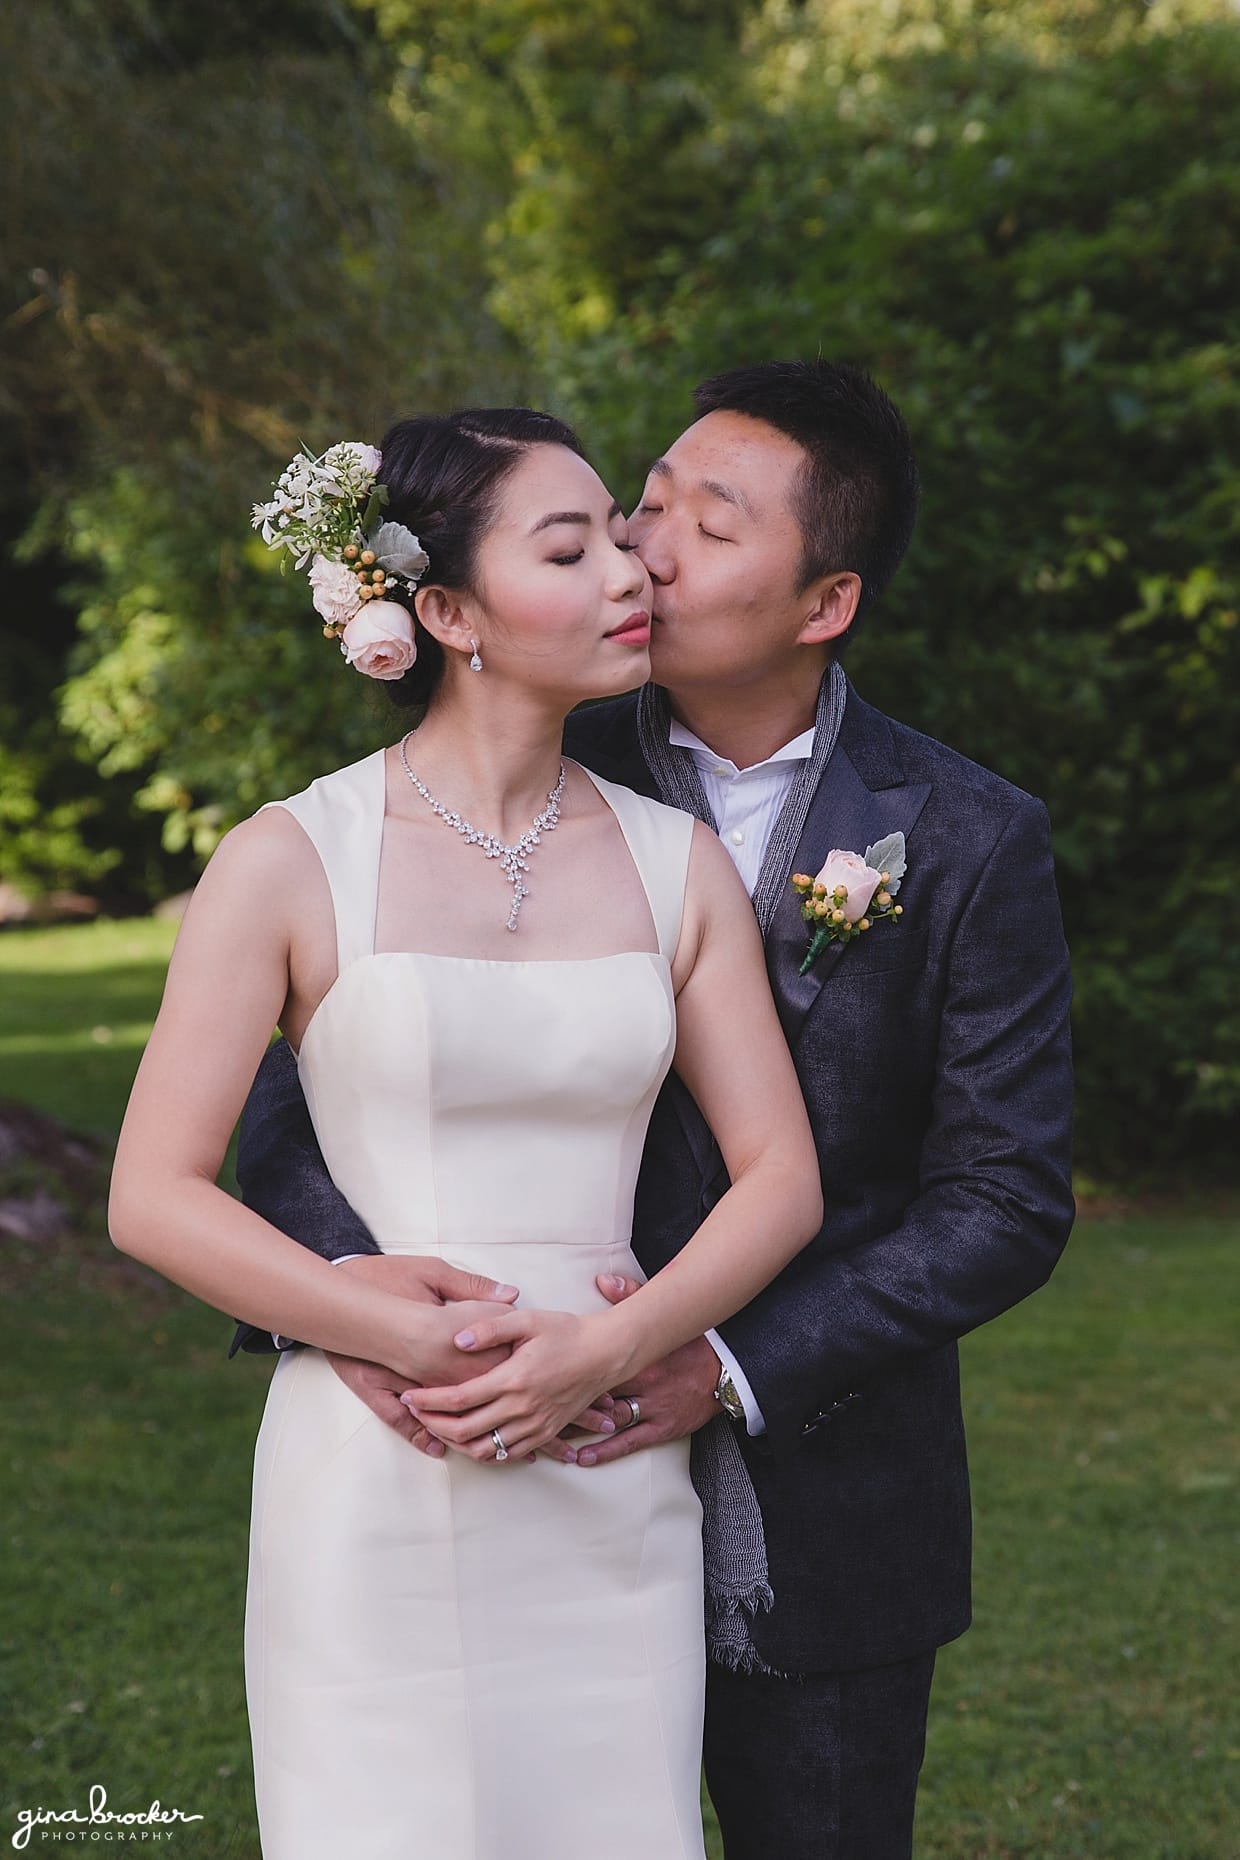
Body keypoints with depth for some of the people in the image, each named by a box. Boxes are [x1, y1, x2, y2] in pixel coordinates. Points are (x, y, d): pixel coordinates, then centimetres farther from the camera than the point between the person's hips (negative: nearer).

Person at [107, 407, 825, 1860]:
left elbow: (782, 1177, 4)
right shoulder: (294, 863, -4)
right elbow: (153, 1197, -6)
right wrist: (407, 1338, -16)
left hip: (612, 1503, 3)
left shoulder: (677, 864, 6)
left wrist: (613, 1347, -13)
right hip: (376, 1504, -3)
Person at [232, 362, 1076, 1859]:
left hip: (820, 1551, -1)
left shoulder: (971, 844, -7)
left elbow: (1007, 1203, -7)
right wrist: (336, 1280, -26)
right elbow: (297, 1073, -5)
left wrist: (734, 1368, -18)